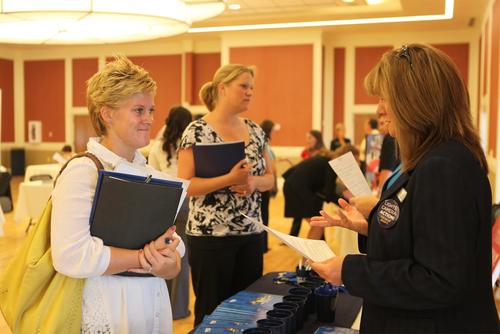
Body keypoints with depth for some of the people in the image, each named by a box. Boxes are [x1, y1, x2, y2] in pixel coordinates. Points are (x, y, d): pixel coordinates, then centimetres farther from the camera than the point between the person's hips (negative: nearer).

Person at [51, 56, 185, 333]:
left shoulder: (154, 176, 7)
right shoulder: (82, 173, -14)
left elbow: (174, 244, 4)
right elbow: (70, 256, -24)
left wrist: (168, 265, -17)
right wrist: (144, 257, -20)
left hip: (155, 307, 6)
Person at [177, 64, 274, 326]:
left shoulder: (255, 131, 8)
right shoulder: (197, 131, -10)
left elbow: (270, 178, 11)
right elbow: (184, 186, -15)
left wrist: (253, 182, -11)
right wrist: (230, 179, -26)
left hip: (251, 234, 6)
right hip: (210, 236, -6)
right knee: (211, 312, 5)